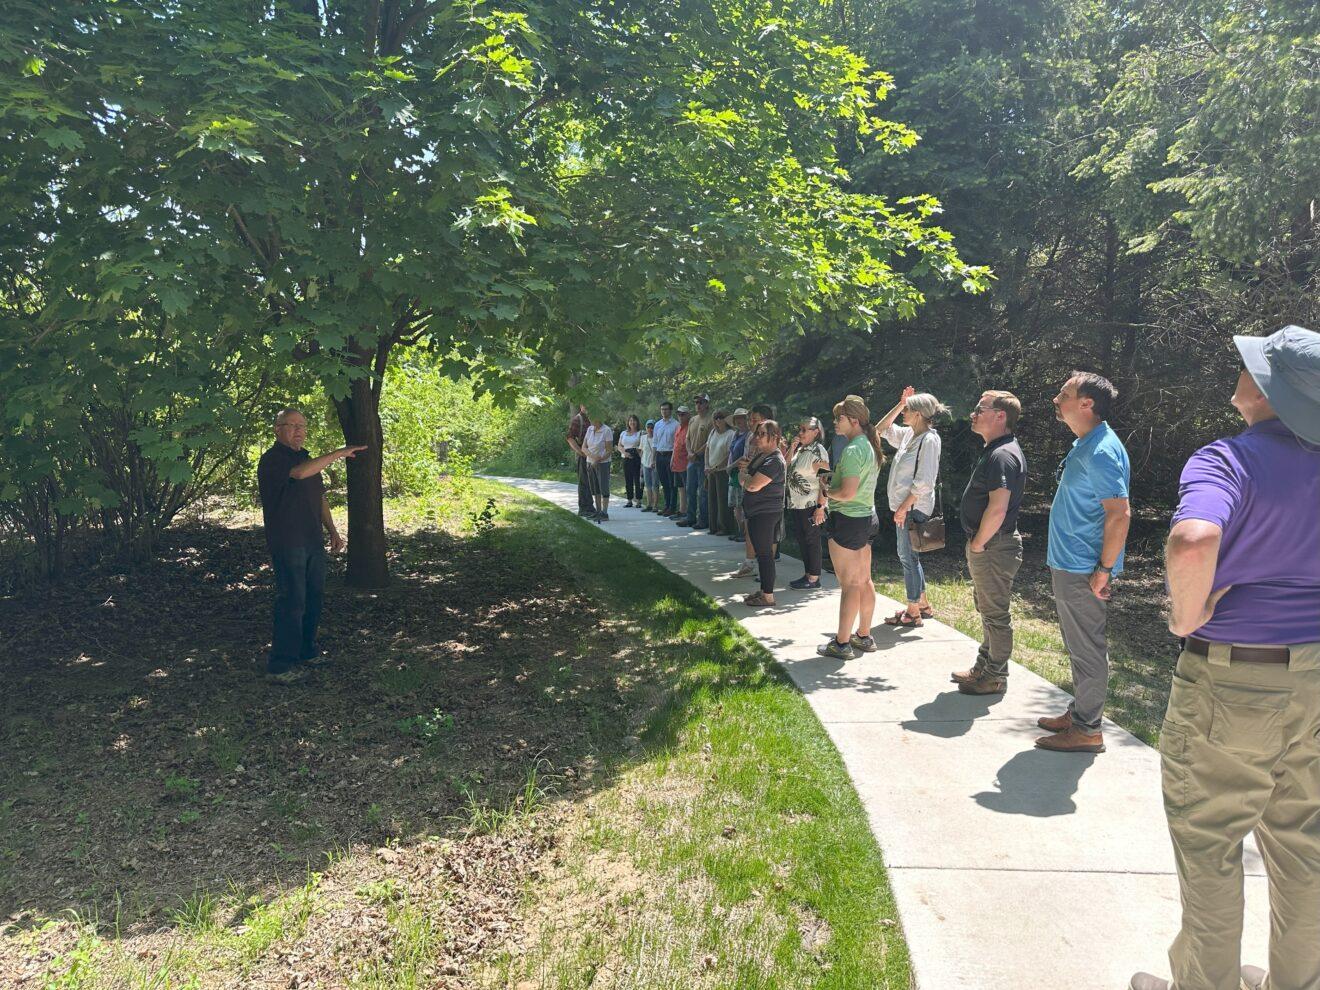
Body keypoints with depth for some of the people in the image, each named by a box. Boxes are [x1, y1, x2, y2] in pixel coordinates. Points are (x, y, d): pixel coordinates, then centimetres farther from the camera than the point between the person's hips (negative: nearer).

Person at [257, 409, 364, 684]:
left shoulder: (307, 458, 18)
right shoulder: (272, 459, -10)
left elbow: (320, 498, 23)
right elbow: (300, 473, -31)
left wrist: (332, 531, 16)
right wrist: (338, 454, -27)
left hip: (313, 542, 9)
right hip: (288, 544, -9)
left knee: (313, 598, 14)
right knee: (291, 602, -9)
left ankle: (307, 652, 27)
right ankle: (280, 666, -3)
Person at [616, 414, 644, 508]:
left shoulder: (640, 433, 3)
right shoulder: (623, 433, 17)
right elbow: (619, 446, 13)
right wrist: (624, 452, -4)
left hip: (637, 458, -4)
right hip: (626, 458, 4)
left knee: (637, 479, -6)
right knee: (628, 479, 5)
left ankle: (638, 501, -1)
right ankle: (629, 500, 12)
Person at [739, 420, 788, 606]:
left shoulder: (773, 461, -18)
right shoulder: (760, 456, 14)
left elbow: (752, 486, -24)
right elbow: (742, 481, 16)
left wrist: (745, 473, -6)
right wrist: (745, 474, -4)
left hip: (765, 514, -10)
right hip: (758, 512, 10)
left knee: (764, 554, -3)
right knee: (763, 553, 16)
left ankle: (768, 595, 4)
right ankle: (764, 590, 26)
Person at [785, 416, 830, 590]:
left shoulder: (818, 451, -13)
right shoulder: (800, 449, 13)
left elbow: (824, 480, -18)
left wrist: (821, 506, -22)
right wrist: (791, 449, 1)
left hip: (810, 505, -8)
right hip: (796, 504, 9)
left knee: (812, 540, -1)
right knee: (801, 540, 14)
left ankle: (814, 579, 7)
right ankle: (807, 574, 24)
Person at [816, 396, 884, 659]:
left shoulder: (852, 450, -20)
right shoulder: (870, 446, 11)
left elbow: (847, 492, -27)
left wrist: (826, 492, -9)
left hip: (848, 519, -10)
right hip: (867, 516, 10)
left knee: (849, 584, -4)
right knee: (864, 580, 15)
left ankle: (842, 644, 4)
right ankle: (864, 636, 25)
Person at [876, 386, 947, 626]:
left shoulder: (929, 439, -15)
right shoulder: (909, 434, 10)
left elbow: (924, 482, -20)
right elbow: (881, 429, 24)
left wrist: (904, 507, -19)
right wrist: (900, 404, 14)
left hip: (913, 508, -9)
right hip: (904, 506, 9)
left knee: (908, 557, -3)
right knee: (909, 556, 16)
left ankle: (913, 612, 7)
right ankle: (923, 605, 27)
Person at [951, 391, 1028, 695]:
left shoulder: (1002, 455, -21)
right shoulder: (994, 452, 13)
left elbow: (997, 509, -29)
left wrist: (978, 543, -17)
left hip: (994, 548, -11)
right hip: (985, 546, 11)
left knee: (995, 614, 1)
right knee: (987, 609, 20)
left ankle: (996, 678, 12)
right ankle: (984, 667, 32)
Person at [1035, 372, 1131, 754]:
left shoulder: (1101, 452, -20)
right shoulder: (1084, 445, 12)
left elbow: (1120, 514, -24)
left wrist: (1104, 571, -22)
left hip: (1083, 572, -10)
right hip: (1068, 565, 10)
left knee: (1087, 650, 0)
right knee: (1079, 646, 18)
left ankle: (1087, 730, 10)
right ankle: (1079, 712, 31)